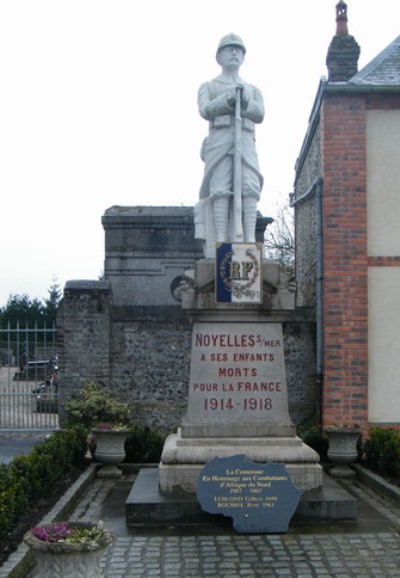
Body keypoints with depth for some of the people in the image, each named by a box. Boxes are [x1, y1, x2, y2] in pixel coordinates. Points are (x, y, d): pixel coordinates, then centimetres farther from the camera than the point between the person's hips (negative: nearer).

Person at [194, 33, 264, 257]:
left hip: (246, 141, 2)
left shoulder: (253, 90, 27)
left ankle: (250, 238, -22)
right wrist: (229, 98, -14)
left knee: (249, 187, -16)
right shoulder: (208, 87, 21)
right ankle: (220, 241, -17)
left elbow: (259, 114, 7)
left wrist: (244, 101, -12)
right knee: (220, 189, -13)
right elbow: (206, 110, 0)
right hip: (219, 140, -2)